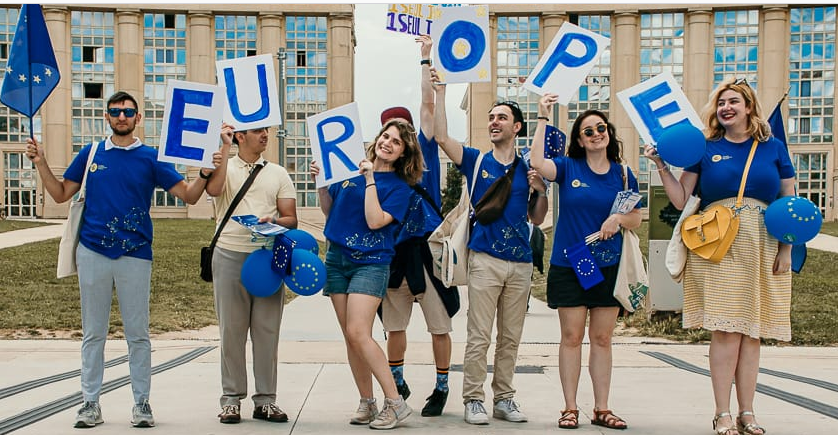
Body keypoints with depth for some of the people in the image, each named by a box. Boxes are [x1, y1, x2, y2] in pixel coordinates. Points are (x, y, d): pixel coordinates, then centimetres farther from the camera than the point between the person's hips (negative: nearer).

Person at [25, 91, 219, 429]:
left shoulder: (151, 158, 4)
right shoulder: (91, 154, 9)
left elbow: (189, 195, 0)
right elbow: (61, 194, 13)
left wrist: (205, 172, -16)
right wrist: (40, 163, 3)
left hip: (135, 254, -2)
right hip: (92, 252, 2)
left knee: (137, 334, 3)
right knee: (93, 333, 8)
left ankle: (141, 403, 12)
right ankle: (90, 403, 15)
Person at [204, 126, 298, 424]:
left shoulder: (278, 174, 14)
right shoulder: (223, 167, 9)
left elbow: (291, 220, 9)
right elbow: (213, 189, -16)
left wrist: (272, 221, -12)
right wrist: (223, 149, -12)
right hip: (230, 255, -1)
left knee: (267, 330, 1)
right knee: (231, 330, 2)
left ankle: (265, 400, 8)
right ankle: (231, 399, 10)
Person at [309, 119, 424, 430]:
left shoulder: (399, 186, -2)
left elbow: (375, 221, -17)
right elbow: (329, 210, 16)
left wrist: (370, 179, -16)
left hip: (370, 262, -5)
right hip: (337, 258, 5)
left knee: (358, 333, -17)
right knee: (350, 337, 5)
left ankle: (395, 402, -9)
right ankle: (367, 404, 14)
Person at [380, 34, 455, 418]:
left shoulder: (424, 151, 3)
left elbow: (428, 103, -5)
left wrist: (426, 59, -7)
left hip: (427, 246, -3)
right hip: (394, 250, 3)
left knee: (439, 325, 2)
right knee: (394, 324, 11)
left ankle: (441, 387, 14)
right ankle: (397, 384, 27)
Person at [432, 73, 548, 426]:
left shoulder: (528, 169, 10)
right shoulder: (476, 161, 5)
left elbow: (536, 219, 14)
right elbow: (441, 138, -10)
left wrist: (542, 191, -4)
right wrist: (440, 93, -12)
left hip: (521, 262, 3)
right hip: (485, 260, -3)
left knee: (510, 338, 9)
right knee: (479, 336, -4)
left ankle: (504, 399, 18)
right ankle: (473, 400, 4)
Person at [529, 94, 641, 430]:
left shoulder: (623, 173, 7)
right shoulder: (568, 167, 0)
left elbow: (637, 220, 10)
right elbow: (538, 163, -21)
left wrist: (619, 218, -12)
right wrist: (543, 118, -18)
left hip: (609, 266, 2)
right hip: (568, 264, -2)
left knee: (602, 339, 7)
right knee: (572, 337, 1)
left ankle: (602, 409, 15)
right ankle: (570, 408, 10)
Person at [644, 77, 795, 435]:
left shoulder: (773, 148, 11)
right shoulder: (705, 148, 6)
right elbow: (681, 200, 3)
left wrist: (786, 250, 4)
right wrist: (661, 165, -6)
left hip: (761, 250, 2)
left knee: (752, 333, 6)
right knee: (726, 331, -7)